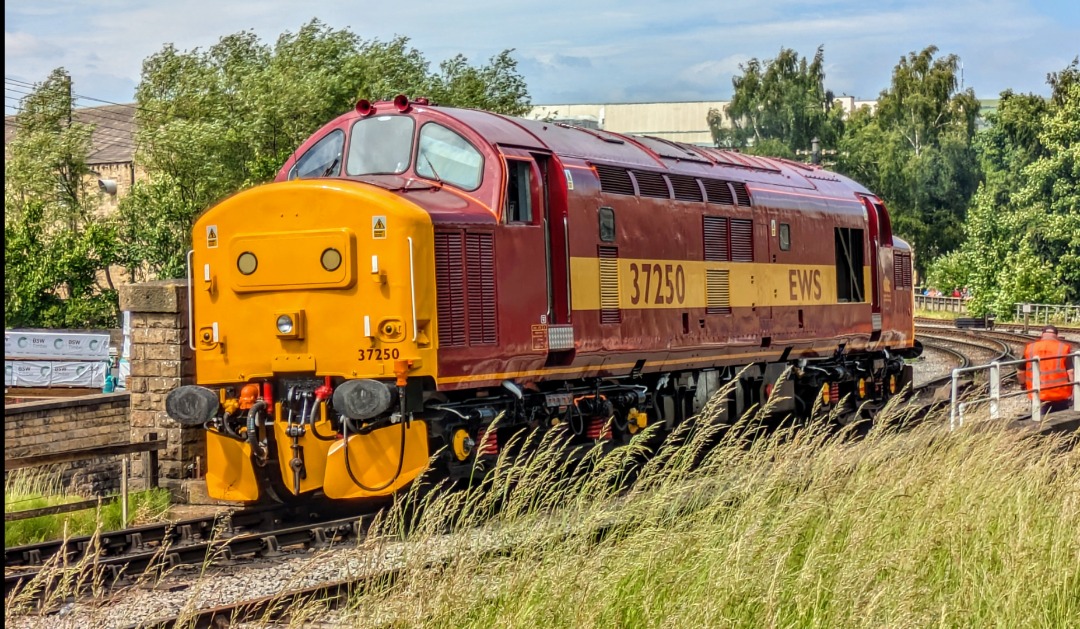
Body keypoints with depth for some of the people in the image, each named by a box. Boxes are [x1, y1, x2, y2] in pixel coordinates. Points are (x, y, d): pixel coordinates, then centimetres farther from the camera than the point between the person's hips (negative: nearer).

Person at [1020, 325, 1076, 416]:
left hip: (1037, 394, 2)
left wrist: (1024, 384, 23)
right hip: (1060, 394, -1)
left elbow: (1021, 372, 7)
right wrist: (1073, 388, 0)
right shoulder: (1064, 347, -6)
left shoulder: (1030, 347, 2)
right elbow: (1071, 372, -10)